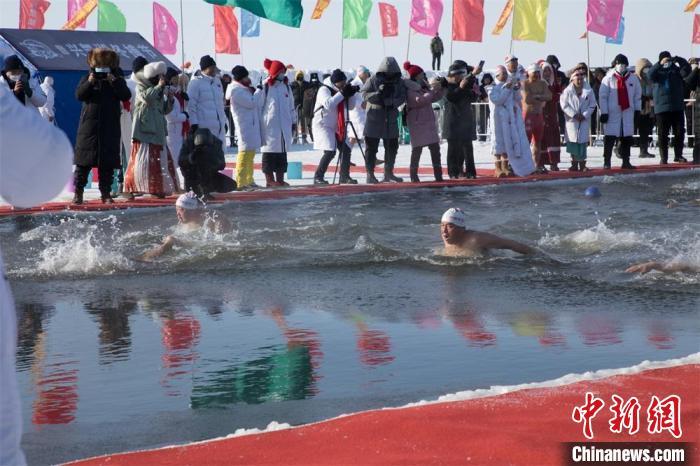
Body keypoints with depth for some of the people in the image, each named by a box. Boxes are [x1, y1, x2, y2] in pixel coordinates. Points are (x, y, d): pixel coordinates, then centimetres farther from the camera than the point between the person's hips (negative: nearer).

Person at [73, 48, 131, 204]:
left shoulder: (117, 79, 7)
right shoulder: (87, 78, 6)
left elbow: (126, 96, -5)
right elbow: (79, 95, -6)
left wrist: (115, 82, -16)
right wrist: (89, 83, -20)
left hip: (110, 128, 1)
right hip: (89, 126, -1)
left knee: (108, 163, 2)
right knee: (84, 162, -2)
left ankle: (106, 193, 8)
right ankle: (78, 192, 2)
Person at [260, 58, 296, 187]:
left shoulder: (286, 86, 12)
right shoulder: (265, 87, -7)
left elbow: (291, 105, 19)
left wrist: (293, 119, 15)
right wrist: (260, 124, -9)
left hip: (284, 127, 6)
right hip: (270, 127, -6)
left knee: (282, 153, 9)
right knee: (270, 153, -2)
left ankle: (280, 179, 15)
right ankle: (270, 180, 3)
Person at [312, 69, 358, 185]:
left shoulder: (340, 90, 9)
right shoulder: (324, 90, -14)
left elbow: (350, 106, 11)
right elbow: (328, 104, -31)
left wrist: (351, 94, -7)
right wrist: (342, 94, -30)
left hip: (337, 126, 8)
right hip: (323, 125, -8)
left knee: (345, 150, 2)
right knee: (330, 151, -18)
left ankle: (344, 176, 13)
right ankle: (318, 177, -8)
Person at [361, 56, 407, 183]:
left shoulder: (399, 82, 4)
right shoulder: (373, 80, -5)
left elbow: (402, 97, -6)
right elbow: (365, 94, -12)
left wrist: (390, 102, -23)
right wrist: (378, 93, -27)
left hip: (391, 120, 4)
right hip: (374, 119, -4)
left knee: (392, 147, 10)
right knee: (371, 148, -1)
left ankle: (388, 173, 22)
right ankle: (370, 174, 4)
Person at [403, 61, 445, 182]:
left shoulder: (424, 87, 14)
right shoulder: (410, 90, -10)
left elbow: (435, 97, 21)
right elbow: (419, 101, -25)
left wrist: (441, 88, 4)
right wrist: (432, 90, -21)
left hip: (429, 122, 8)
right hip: (417, 123, -8)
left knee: (435, 148, 3)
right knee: (417, 149, -6)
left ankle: (438, 175, 4)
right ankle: (414, 176, -1)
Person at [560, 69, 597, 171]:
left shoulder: (588, 90, 3)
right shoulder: (567, 91, 0)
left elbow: (592, 105, 4)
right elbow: (564, 105, -3)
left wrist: (585, 115, -7)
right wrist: (574, 115, -11)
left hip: (584, 120, 0)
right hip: (572, 120, 0)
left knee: (583, 141, -4)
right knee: (573, 141, -1)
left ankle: (582, 164, 0)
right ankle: (574, 163, 6)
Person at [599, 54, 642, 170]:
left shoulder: (633, 79, 8)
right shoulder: (608, 78, -2)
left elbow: (637, 95, 15)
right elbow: (603, 96, -4)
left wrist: (637, 109, 7)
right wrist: (604, 112, -10)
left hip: (628, 112, 4)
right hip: (613, 113, -4)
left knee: (627, 138, 6)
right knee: (610, 137, -6)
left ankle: (626, 161, 13)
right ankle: (606, 162, -2)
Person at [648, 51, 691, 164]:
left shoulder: (676, 70, 9)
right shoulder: (658, 71, 4)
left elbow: (687, 70, -8)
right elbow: (650, 74, -16)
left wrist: (679, 60, -23)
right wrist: (660, 64, -29)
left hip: (677, 107, 2)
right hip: (662, 107, -2)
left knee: (680, 132, 3)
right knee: (663, 134, 0)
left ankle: (678, 155, 14)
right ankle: (663, 158, 5)